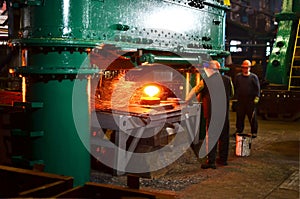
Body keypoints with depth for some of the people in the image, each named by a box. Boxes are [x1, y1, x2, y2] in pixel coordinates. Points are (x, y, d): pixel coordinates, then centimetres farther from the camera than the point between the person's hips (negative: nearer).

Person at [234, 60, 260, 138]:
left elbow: (257, 88, 2)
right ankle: (239, 130, 18)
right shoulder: (238, 76, 11)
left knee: (252, 117, 1)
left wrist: (257, 97, -7)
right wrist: (236, 96, 9)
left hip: (250, 100, -3)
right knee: (239, 116, 7)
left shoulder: (253, 77, 2)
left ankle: (254, 132, 9)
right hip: (240, 99, 3)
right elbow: (235, 87, 16)